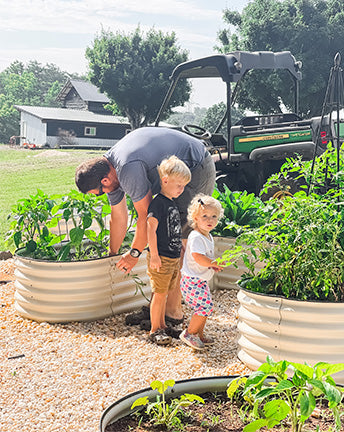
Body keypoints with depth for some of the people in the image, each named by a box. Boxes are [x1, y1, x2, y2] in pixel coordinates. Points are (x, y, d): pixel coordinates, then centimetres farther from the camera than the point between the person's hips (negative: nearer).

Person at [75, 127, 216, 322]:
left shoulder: (129, 171, -31)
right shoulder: (108, 167, 0)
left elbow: (146, 217, -22)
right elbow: (119, 218, 11)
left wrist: (134, 254, -9)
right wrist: (112, 255, 18)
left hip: (197, 170, -10)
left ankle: (173, 308, 0)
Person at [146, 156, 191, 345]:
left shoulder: (172, 204, 13)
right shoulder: (158, 202, -15)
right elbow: (150, 228, -21)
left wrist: (178, 260, 24)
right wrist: (154, 256, -23)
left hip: (173, 258, 8)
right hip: (161, 258, -8)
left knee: (163, 293, 16)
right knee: (159, 293, -1)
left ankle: (162, 326, 27)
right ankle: (154, 330, 10)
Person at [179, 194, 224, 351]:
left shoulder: (208, 236, 11)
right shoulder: (196, 237, -22)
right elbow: (199, 258, -33)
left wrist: (212, 265, 5)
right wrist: (214, 264, -20)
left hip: (201, 280, 10)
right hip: (193, 280, -10)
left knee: (204, 308, 15)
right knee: (205, 307, -10)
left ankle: (199, 335, 30)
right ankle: (189, 333, 5)